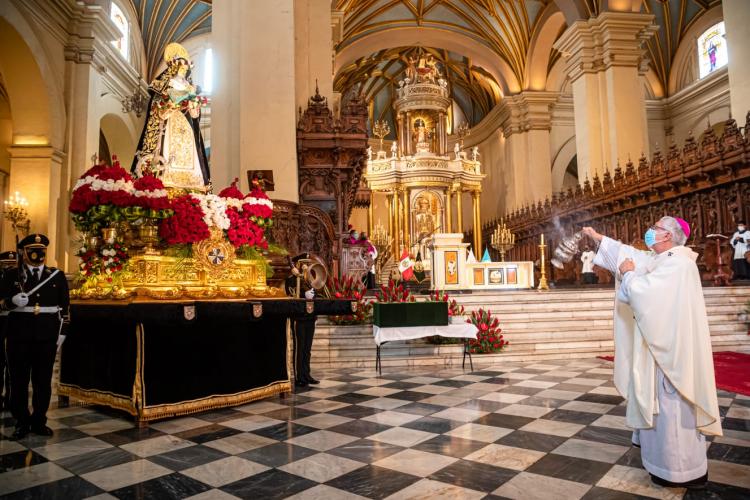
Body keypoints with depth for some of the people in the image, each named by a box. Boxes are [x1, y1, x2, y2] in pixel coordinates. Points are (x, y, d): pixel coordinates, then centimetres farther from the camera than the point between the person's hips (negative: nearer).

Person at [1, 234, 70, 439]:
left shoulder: (57, 276, 6)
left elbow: (64, 306, 8)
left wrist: (62, 332, 4)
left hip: (47, 336, 1)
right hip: (19, 336, -1)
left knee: (43, 381, 8)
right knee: (19, 380, 7)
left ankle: (39, 421, 20)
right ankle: (22, 422, 20)